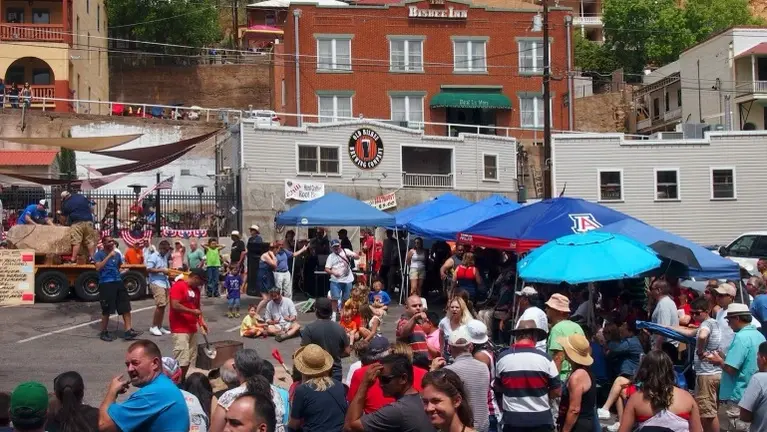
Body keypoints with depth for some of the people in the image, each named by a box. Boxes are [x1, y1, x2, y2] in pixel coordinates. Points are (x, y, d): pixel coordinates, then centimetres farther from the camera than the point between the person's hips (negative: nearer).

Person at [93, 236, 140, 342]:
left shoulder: (117, 254, 14)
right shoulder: (99, 254, -4)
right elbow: (98, 267, -21)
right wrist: (109, 256, -21)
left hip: (118, 282, 6)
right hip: (105, 284, -6)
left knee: (126, 307, -2)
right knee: (106, 310, 2)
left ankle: (128, 331, -1)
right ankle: (103, 332, 17)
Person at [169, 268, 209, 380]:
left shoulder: (196, 290, 15)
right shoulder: (178, 286, -11)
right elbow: (175, 305, -20)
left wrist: (201, 321, 8)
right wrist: (192, 311, -15)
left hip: (192, 329, 9)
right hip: (180, 329, -9)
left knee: (191, 359, 8)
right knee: (182, 360, -14)